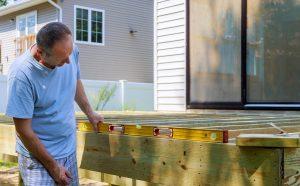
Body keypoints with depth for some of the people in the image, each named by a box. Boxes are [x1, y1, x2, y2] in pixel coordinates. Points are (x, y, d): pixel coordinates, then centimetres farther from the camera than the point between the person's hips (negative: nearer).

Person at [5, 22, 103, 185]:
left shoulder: (71, 51, -9)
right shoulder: (21, 75, -25)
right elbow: (24, 130, -19)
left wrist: (90, 113, 20)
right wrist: (52, 166, -12)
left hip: (70, 149, 5)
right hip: (38, 154, -5)